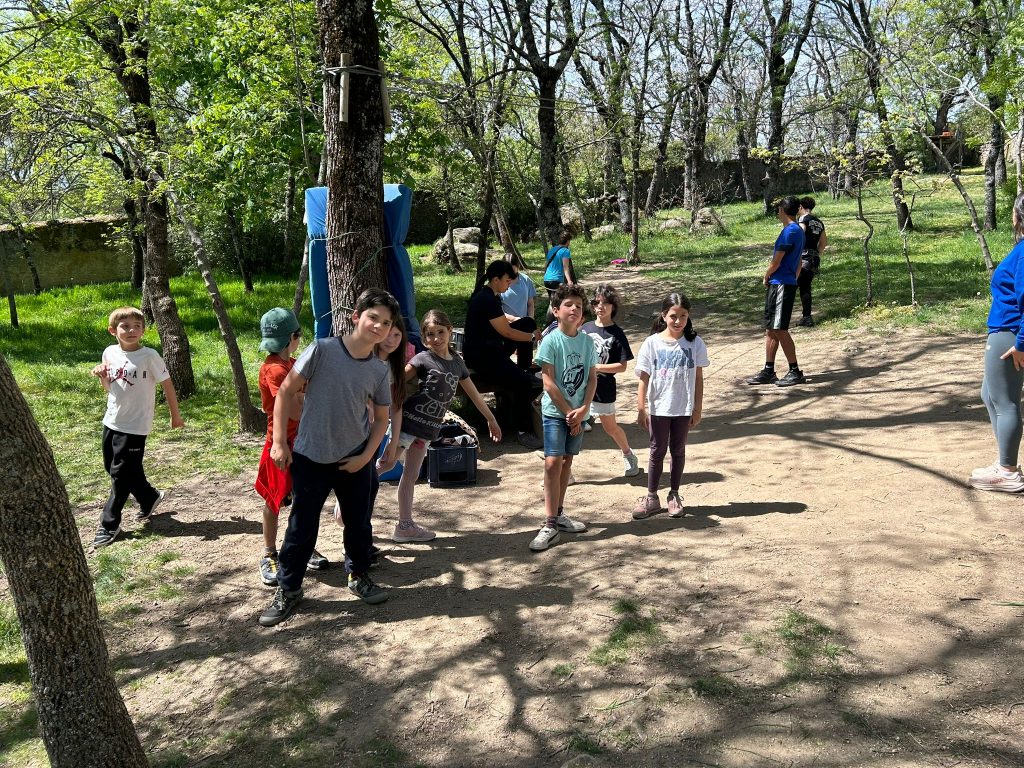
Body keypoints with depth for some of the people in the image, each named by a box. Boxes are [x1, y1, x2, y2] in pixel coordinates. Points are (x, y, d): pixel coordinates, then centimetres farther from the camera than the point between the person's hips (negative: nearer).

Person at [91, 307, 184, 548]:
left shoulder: (149, 356, -15)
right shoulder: (110, 353, 2)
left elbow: (167, 385, -7)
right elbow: (110, 388, 14)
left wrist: (175, 415, -1)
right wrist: (102, 376, -7)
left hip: (134, 426, -6)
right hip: (111, 422, 7)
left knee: (120, 474, -1)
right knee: (112, 468, 16)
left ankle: (109, 525, 10)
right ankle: (149, 498, 37)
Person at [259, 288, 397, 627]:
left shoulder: (381, 371, -4)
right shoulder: (322, 350, -14)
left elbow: (381, 418, 7)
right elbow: (286, 392, -9)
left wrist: (366, 456, -4)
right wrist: (279, 442, -10)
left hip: (355, 460, 3)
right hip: (310, 458, -3)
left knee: (358, 523, 15)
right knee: (302, 527, 7)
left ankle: (359, 576, 38)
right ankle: (288, 589, 24)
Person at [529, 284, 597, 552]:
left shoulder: (587, 341, 3)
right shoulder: (550, 341, -11)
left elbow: (592, 377, 5)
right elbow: (549, 382, -13)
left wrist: (583, 409, -8)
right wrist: (569, 412, -12)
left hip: (578, 412, 5)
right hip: (555, 411, -5)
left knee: (567, 460, 13)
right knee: (553, 462, -11)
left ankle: (559, 513, 25)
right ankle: (550, 524, -7)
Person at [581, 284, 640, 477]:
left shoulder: (617, 334, -8)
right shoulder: (586, 327, 3)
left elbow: (622, 366, -10)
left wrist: (595, 367, -17)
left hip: (603, 390, -3)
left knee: (610, 427, 14)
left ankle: (628, 454, 41)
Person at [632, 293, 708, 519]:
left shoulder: (695, 343, -4)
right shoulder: (652, 343, -7)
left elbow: (698, 378, 1)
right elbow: (644, 378, -5)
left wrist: (697, 409, 0)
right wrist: (641, 409, -7)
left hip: (684, 409, 1)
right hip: (659, 408, -1)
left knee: (678, 451, 13)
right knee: (658, 451, 9)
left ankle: (674, 495, 26)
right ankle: (651, 497, 19)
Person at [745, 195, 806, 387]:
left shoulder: (789, 231, -15)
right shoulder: (798, 231, 16)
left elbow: (776, 262, -16)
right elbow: (798, 263, 22)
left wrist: (766, 277, 1)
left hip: (781, 284, -10)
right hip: (778, 285, 10)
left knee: (780, 330, -7)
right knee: (770, 329, 11)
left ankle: (795, 372, -1)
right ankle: (768, 371, 16)